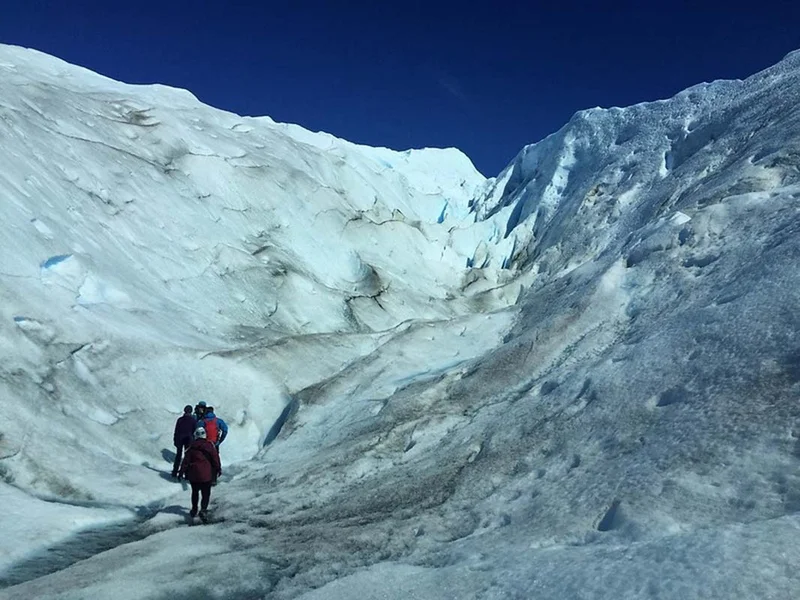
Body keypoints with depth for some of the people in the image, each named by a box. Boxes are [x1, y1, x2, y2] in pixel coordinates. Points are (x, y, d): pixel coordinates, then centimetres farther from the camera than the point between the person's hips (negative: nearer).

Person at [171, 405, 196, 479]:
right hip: (189, 440, -2)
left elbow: (176, 431, 1)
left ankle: (175, 472, 13)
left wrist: (175, 440, 9)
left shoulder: (180, 419, -2)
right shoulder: (193, 420, -6)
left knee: (178, 455, 13)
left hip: (179, 439, 2)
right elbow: (195, 431, -2)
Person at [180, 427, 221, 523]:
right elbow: (215, 458, -1)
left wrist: (182, 471, 7)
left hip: (193, 474, 2)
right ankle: (203, 510, -17)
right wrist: (218, 469, 11)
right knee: (206, 493, 2)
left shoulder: (191, 447, 0)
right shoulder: (210, 445, -4)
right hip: (206, 475, -2)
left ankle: (194, 510, 30)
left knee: (195, 492, 22)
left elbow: (186, 460, 0)